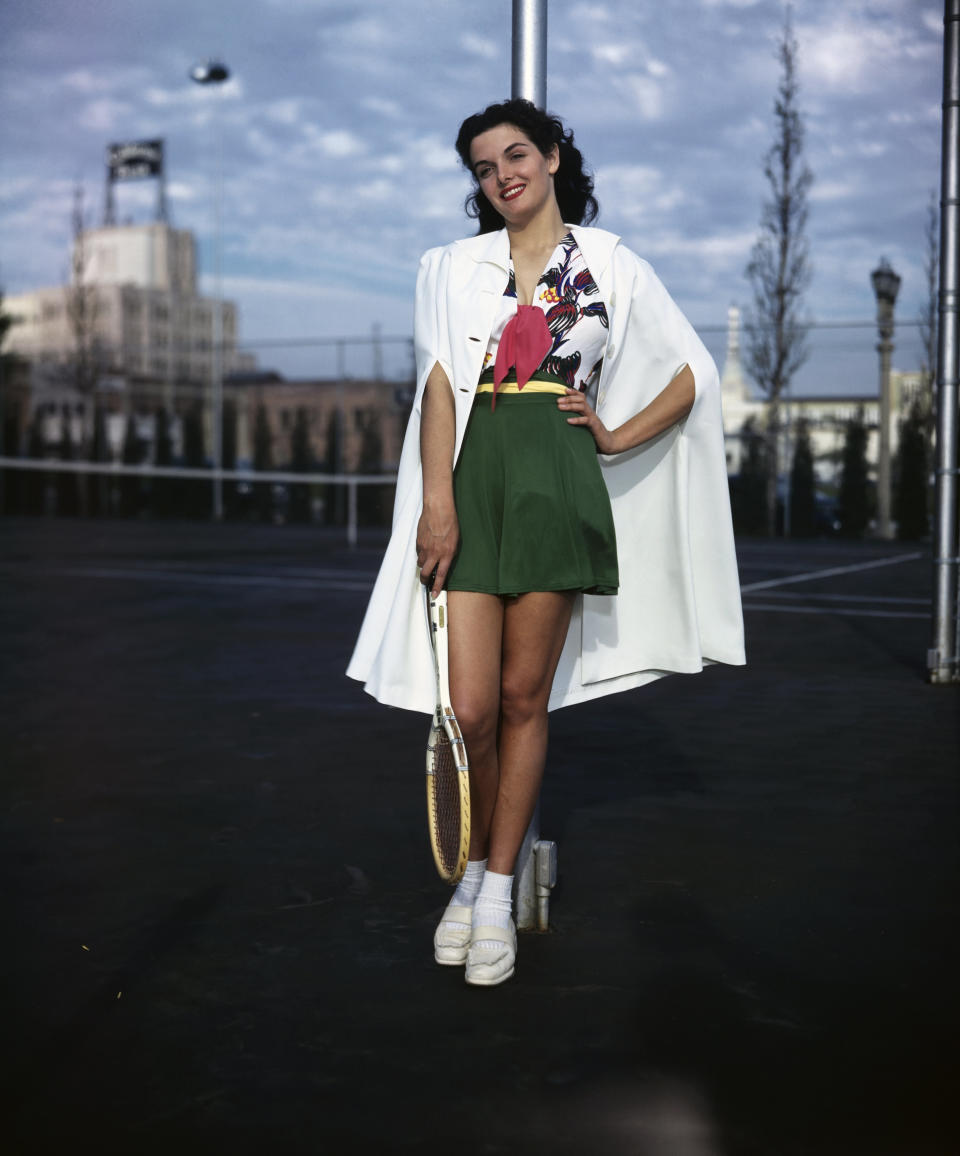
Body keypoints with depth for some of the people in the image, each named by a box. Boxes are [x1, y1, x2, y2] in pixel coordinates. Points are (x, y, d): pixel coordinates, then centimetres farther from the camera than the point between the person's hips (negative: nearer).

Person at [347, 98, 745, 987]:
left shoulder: (613, 267, 11)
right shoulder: (453, 266, 13)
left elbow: (693, 373, 15)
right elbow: (439, 384, 1)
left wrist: (617, 438, 4)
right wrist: (437, 504, -10)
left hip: (557, 482, 0)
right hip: (471, 481, 1)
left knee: (525, 698, 3)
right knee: (469, 709, -6)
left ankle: (498, 892, 15)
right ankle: (474, 871, 19)